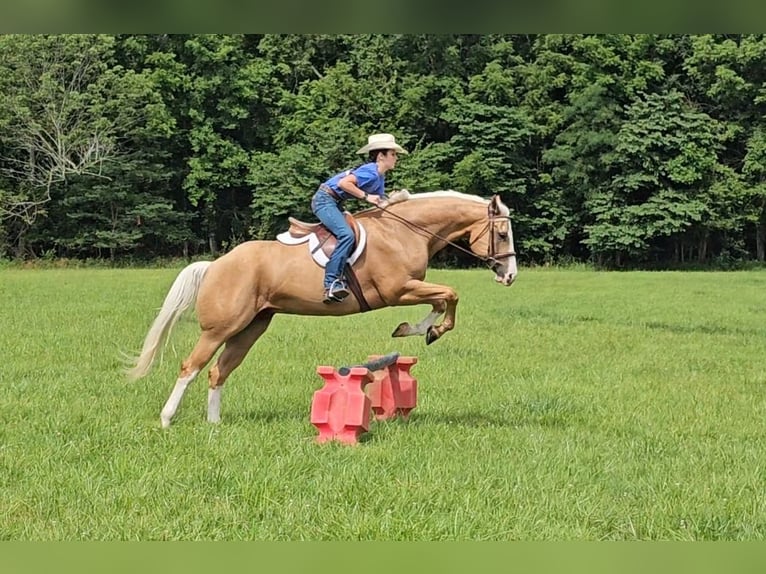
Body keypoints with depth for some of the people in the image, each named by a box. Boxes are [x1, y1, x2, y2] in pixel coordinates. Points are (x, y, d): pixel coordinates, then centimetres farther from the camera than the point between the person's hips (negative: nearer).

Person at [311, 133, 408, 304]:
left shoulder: (380, 178, 13)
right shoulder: (371, 171, -18)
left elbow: (381, 203, 11)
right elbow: (343, 183, -27)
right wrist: (366, 196, -23)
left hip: (335, 204, 11)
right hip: (325, 199, -11)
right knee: (346, 234, -27)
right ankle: (331, 283, -33)